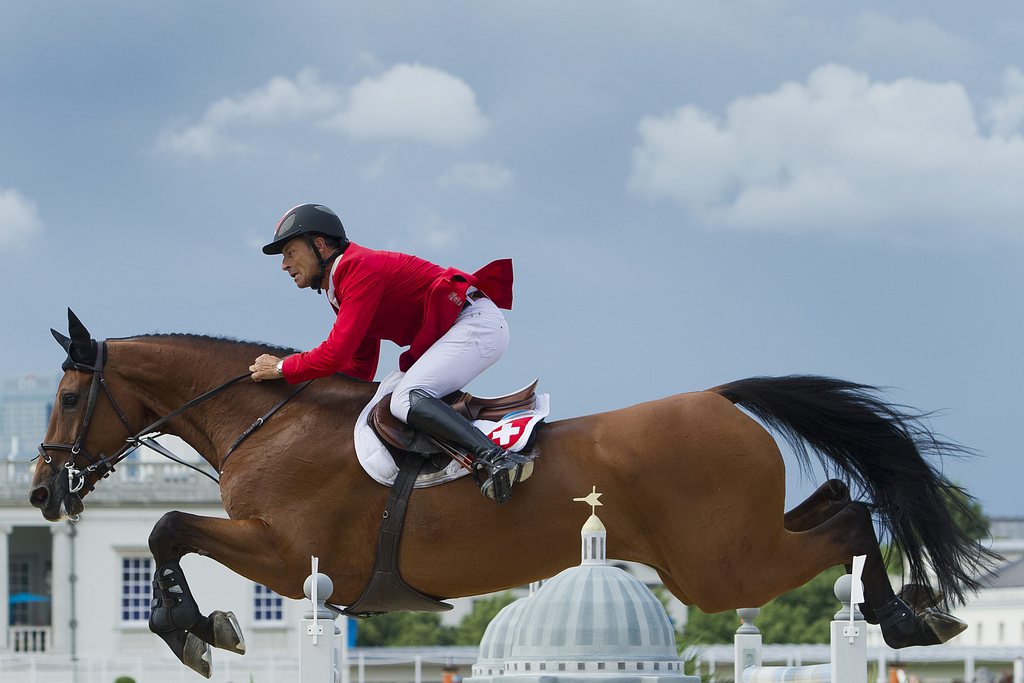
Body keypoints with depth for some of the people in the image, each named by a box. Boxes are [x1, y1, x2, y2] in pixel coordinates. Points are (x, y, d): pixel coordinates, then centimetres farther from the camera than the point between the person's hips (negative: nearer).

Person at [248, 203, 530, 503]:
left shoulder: (361, 267, -13)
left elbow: (336, 354, -19)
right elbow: (360, 368, 21)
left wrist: (282, 368, -5)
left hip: (477, 322, -11)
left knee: (406, 400, -27)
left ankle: (494, 457, -42)